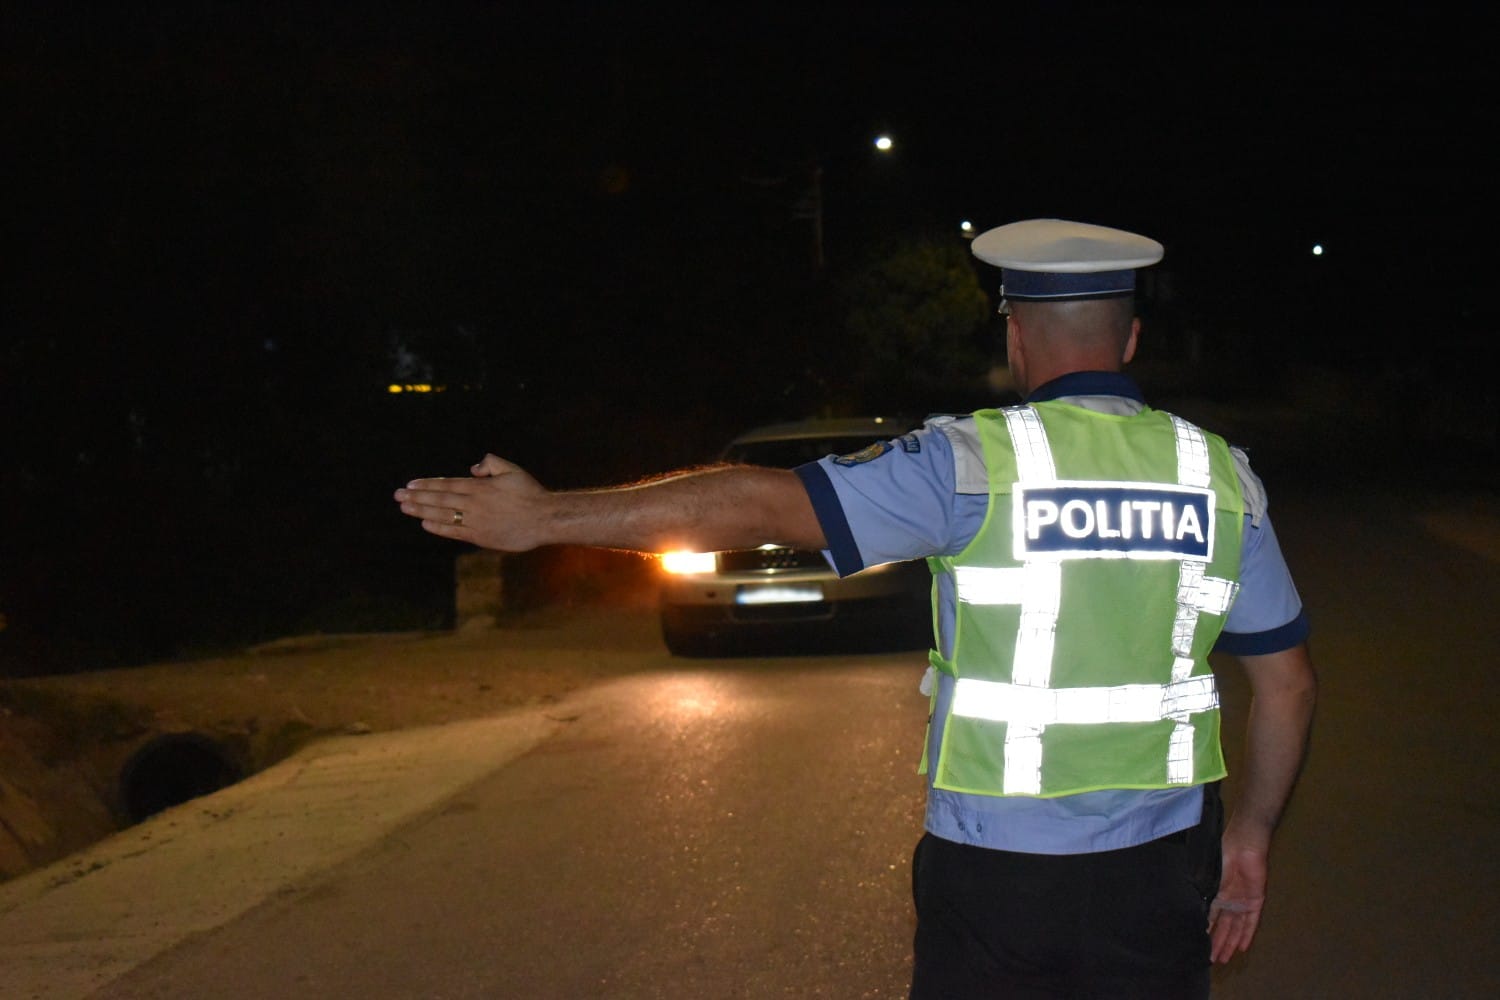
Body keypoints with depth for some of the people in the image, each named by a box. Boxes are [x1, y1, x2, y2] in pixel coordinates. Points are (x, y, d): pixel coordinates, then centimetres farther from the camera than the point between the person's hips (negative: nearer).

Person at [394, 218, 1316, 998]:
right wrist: (1251, 836, 18)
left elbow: (761, 504, -13)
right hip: (1160, 873, 3)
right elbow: (1289, 681, 6)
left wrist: (548, 517, -8)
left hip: (994, 878, -3)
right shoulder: (1221, 475, 2)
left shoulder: (974, 463, -10)